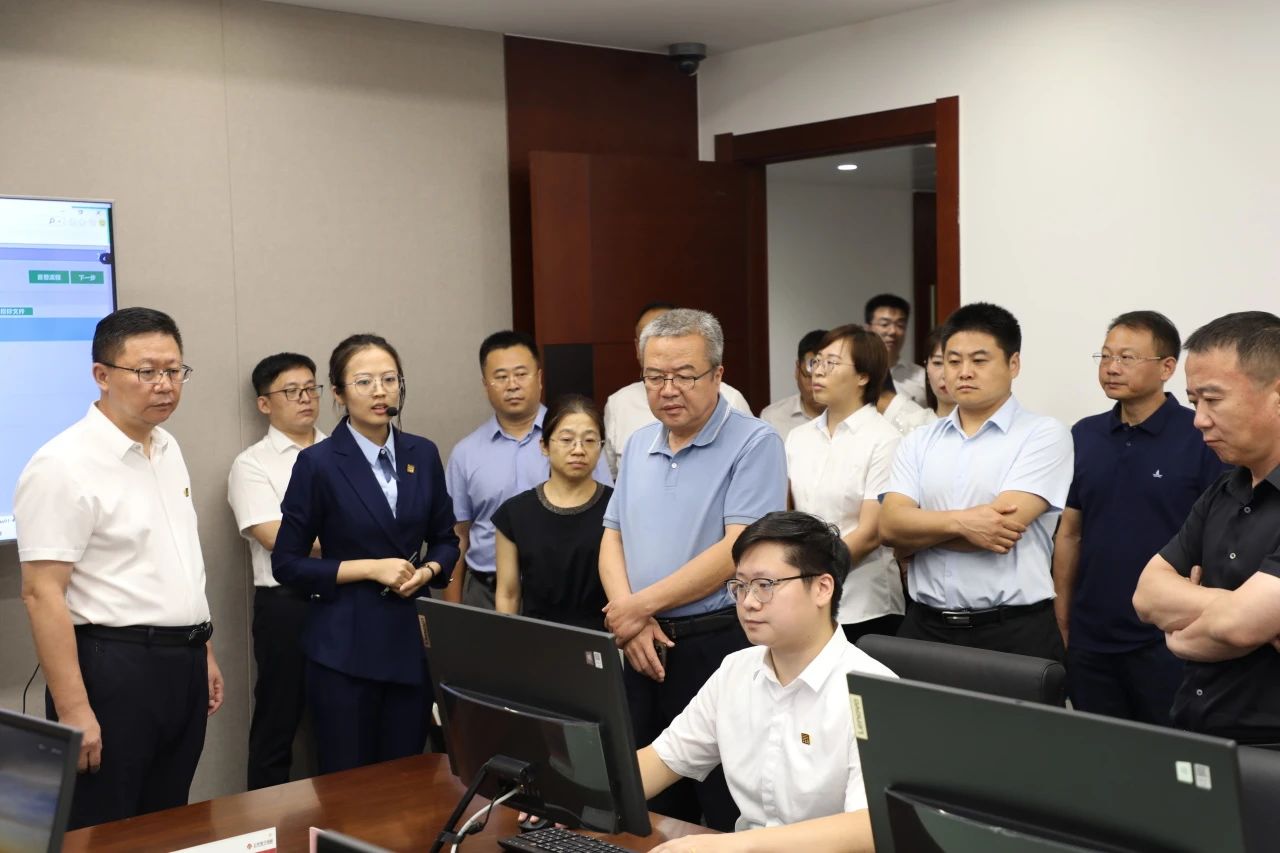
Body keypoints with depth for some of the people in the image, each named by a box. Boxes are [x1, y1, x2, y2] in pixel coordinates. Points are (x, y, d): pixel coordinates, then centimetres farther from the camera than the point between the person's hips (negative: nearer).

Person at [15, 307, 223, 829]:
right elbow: (42, 594, -19)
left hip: (181, 665, 8)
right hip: (112, 669, -8)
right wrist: (73, 710, -22)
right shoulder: (63, 465, -16)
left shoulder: (168, 450, 11)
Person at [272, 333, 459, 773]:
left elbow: (445, 539, 15)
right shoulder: (318, 463, -7)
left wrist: (428, 570, -6)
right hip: (345, 646, -4)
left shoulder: (423, 454, 6)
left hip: (413, 638, 4)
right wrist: (370, 568, -14)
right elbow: (287, 563, -5)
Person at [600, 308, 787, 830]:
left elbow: (738, 550, -18)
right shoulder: (638, 445, 13)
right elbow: (613, 537, 13)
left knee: (728, 813, 0)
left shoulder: (753, 444, -9)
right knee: (651, 809, 15)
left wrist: (641, 605, -14)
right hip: (643, 648, 6)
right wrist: (627, 617, -5)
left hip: (719, 646, -6)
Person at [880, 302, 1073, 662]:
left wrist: (919, 532, -4)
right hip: (925, 627, 4)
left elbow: (1004, 525, -15)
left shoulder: (1044, 436, -4)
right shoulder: (919, 442, 10)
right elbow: (890, 525, -3)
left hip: (1014, 632, -4)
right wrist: (961, 521, -19)